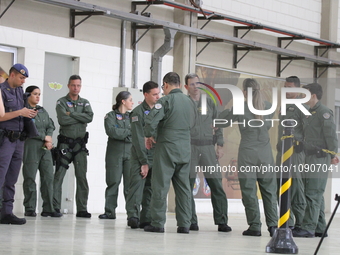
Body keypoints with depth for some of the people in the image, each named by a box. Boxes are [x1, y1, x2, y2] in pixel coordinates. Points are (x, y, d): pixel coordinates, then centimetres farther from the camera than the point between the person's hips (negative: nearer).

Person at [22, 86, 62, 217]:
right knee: (30, 178, -5)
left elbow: (51, 126, 14)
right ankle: (30, 209, -1)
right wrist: (44, 137, -7)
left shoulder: (42, 111, 20)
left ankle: (48, 209, 4)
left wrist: (49, 139, -5)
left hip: (45, 147, 7)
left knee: (48, 177, 1)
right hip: (31, 146, -7)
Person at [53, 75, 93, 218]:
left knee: (82, 176, 1)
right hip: (65, 143, -3)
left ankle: (82, 209, 3)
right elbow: (62, 120, -14)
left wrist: (71, 114, -10)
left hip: (80, 144, 3)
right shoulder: (62, 102, 3)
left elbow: (90, 117, -6)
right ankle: (55, 207, -7)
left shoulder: (85, 103, 14)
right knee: (59, 175, -8)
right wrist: (80, 118, -6)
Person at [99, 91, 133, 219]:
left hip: (130, 153, 2)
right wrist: (129, 132, -6)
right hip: (115, 153, -2)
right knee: (113, 182, -2)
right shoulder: (111, 116, 6)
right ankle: (110, 211, 3)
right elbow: (112, 131, -11)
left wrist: (121, 134, -5)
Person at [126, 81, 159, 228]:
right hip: (140, 157, -5)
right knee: (137, 184, -14)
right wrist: (144, 162, -14)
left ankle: (146, 219, 3)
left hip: (155, 157, 5)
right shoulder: (138, 112, -5)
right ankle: (133, 216, -18)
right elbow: (138, 139, -10)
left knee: (151, 189, 2)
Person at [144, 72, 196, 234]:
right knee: (183, 186, 9)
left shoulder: (166, 100, -10)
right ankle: (184, 224, 7)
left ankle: (158, 223, -3)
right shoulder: (189, 102, 11)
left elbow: (151, 120, -20)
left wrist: (148, 136, -2)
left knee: (160, 185, -2)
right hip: (185, 149, 6)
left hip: (167, 147, -6)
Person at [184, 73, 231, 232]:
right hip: (190, 147, -2)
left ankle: (221, 221, 0)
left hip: (208, 147, 2)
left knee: (216, 184, -4)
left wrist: (220, 145, 7)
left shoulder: (209, 102, 12)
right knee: (188, 185, -1)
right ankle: (191, 221, 6)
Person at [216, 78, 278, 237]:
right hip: (265, 152, 3)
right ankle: (272, 225, 2)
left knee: (249, 191, 2)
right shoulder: (268, 107, 2)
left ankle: (255, 226, 1)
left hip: (247, 152, -3)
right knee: (269, 190, 8)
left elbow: (222, 122, 5)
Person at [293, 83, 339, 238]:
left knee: (313, 194, -12)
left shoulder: (324, 112, -10)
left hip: (320, 157, -9)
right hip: (310, 158, 10)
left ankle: (308, 228, -14)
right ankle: (319, 228, 15)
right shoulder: (309, 113, 18)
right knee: (316, 195, 11)